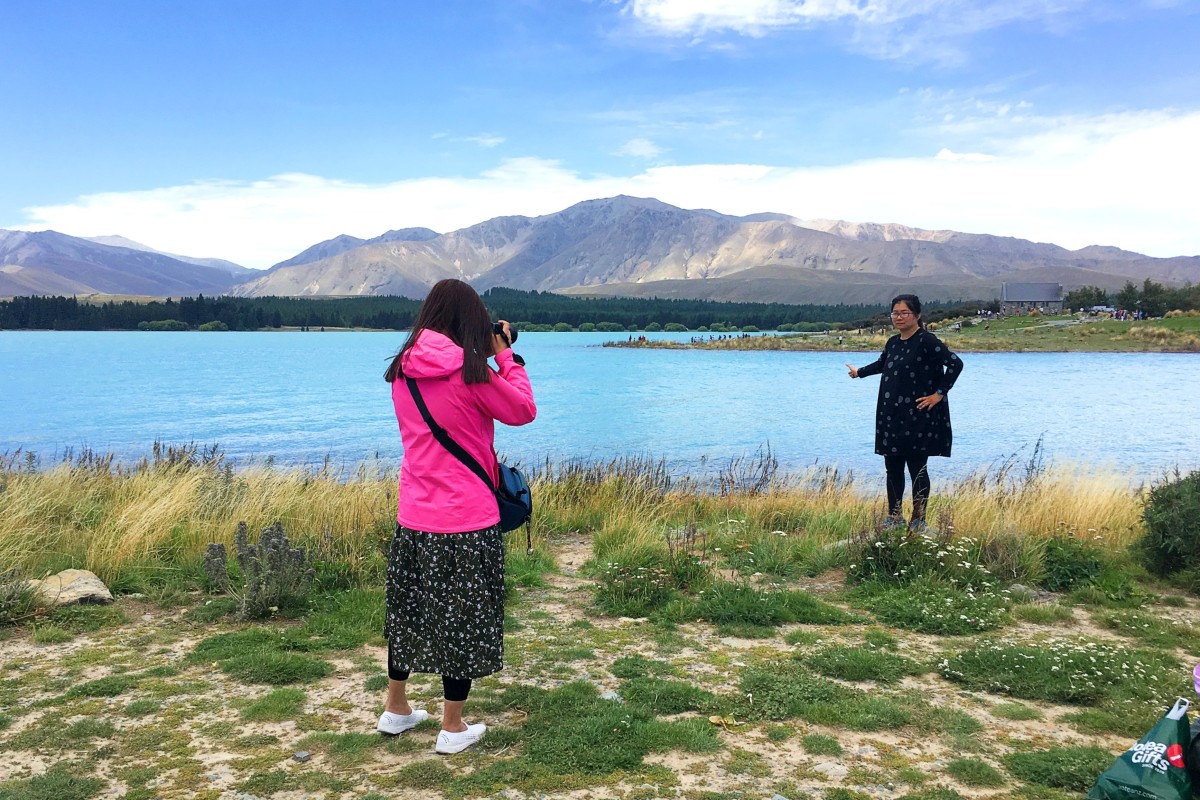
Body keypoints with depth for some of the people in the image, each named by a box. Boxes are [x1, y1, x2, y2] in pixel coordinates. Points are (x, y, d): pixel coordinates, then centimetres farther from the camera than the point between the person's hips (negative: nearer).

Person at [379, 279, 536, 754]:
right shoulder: (470, 372, -15)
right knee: (462, 617, 7)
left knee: (408, 608, 20)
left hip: (413, 517, 6)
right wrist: (506, 356, 4)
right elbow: (523, 411, -4)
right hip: (467, 520, -6)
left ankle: (396, 709, 36)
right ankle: (452, 729, 20)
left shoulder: (402, 371, 3)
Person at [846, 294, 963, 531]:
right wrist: (859, 372, 47)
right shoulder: (893, 343, 11)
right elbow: (881, 363, 31)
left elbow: (955, 363, -19)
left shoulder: (926, 341, -12)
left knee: (917, 468, 0)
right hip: (891, 417, 7)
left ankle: (918, 520, 10)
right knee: (893, 467, 12)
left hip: (918, 417, -7)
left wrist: (939, 394, -16)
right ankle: (895, 514, 24)